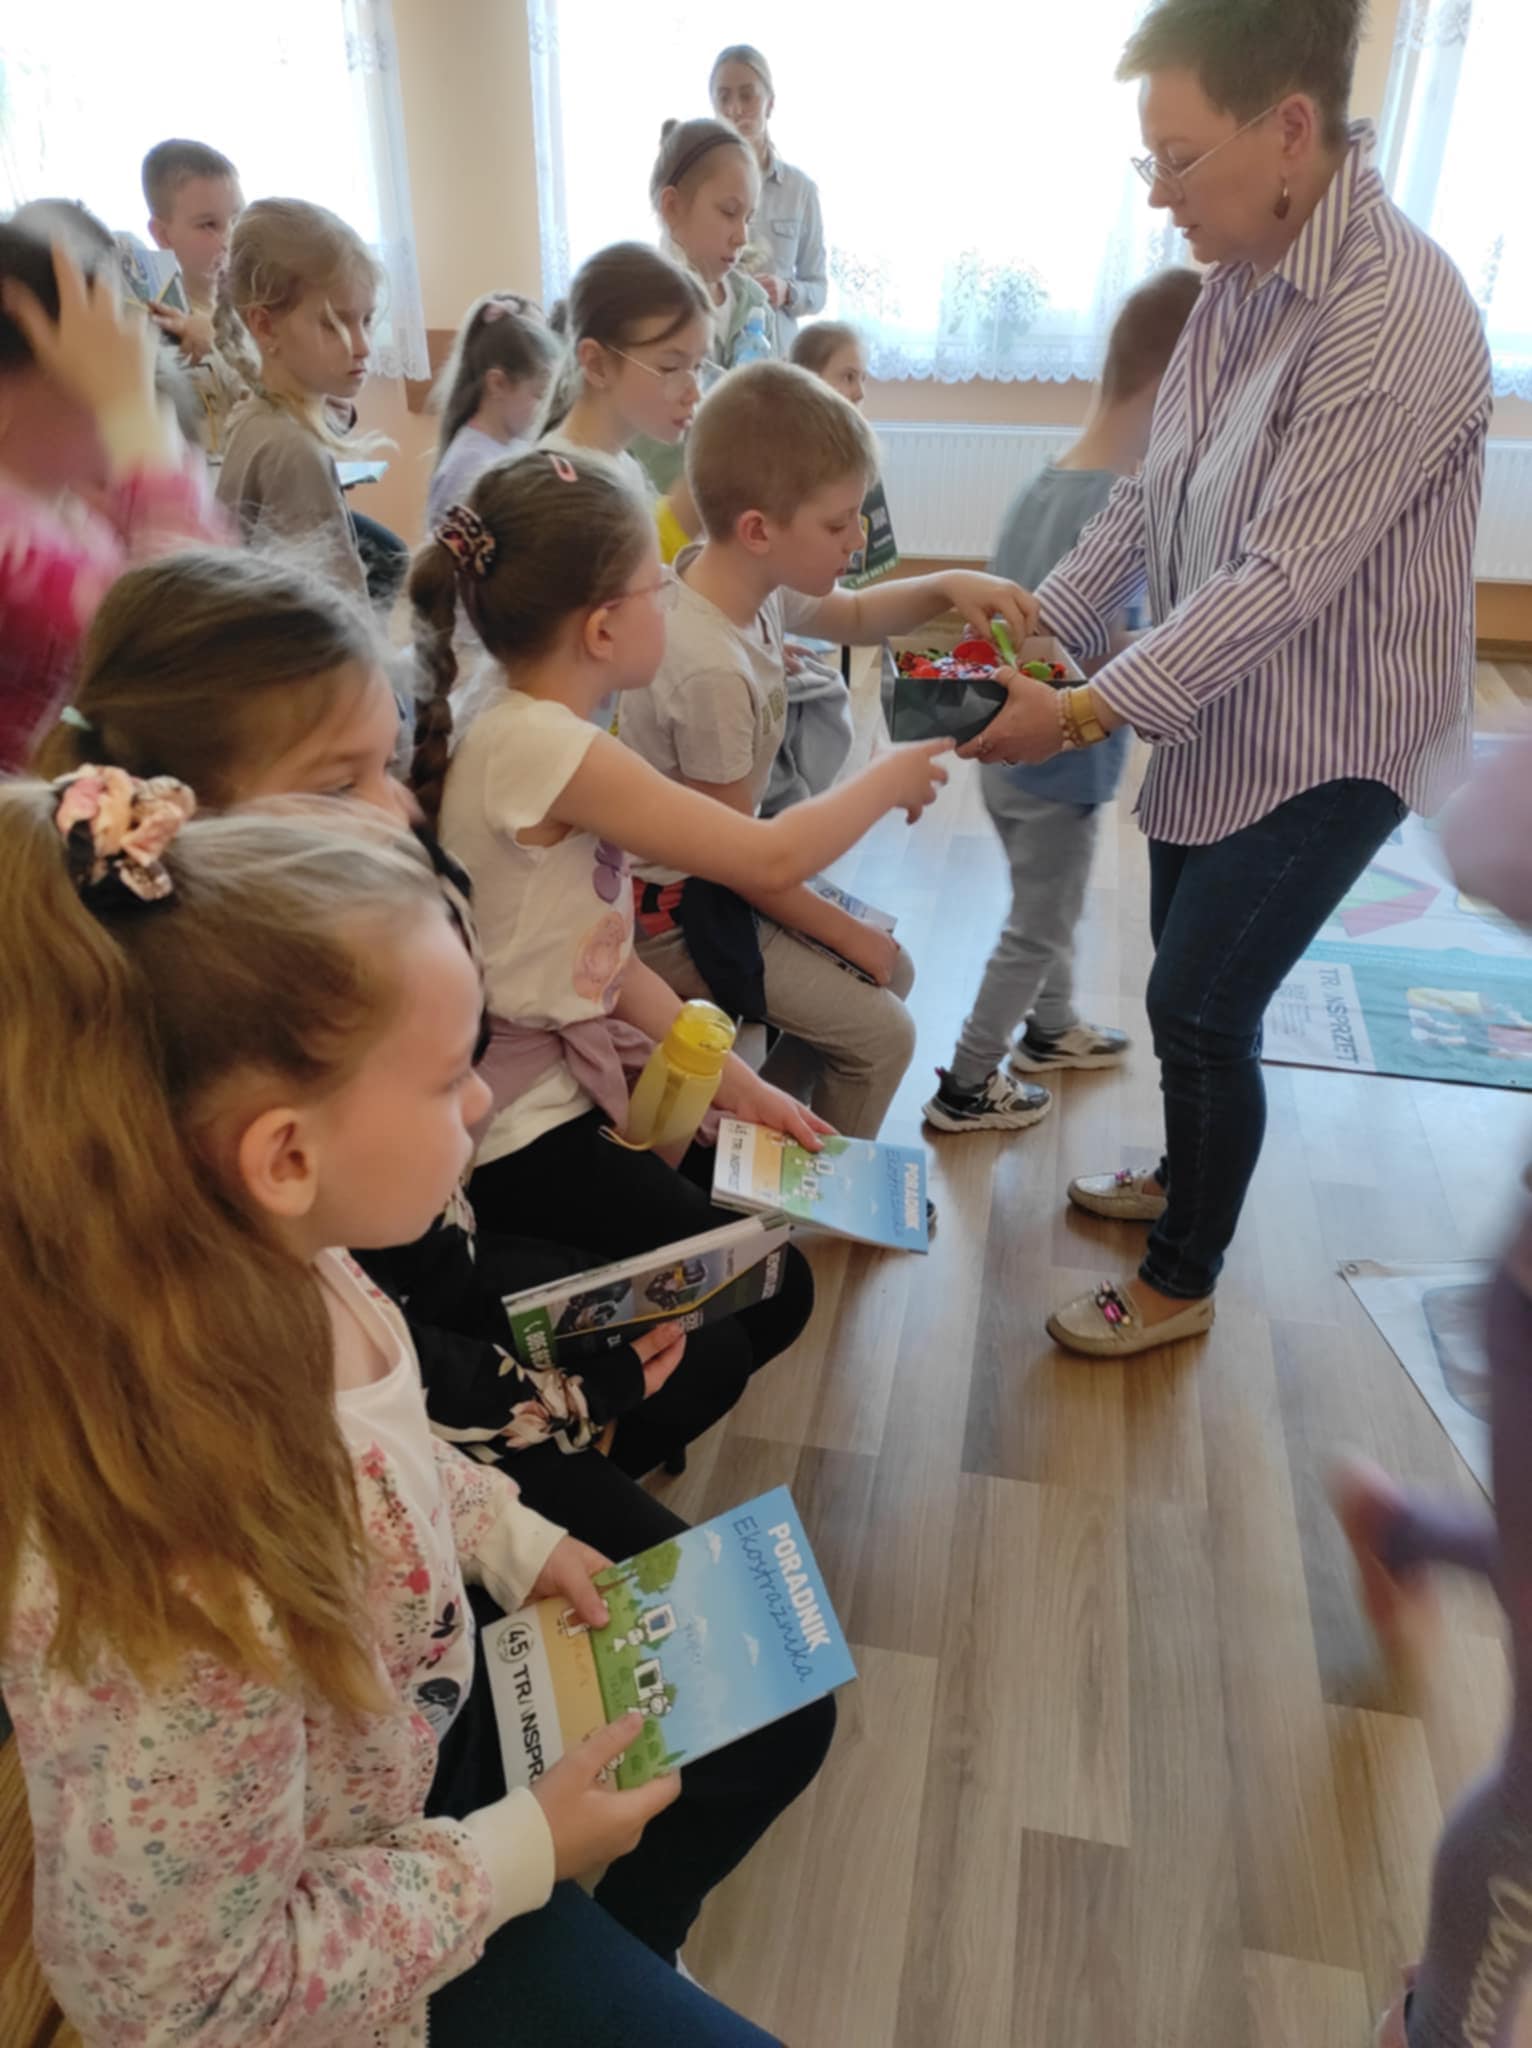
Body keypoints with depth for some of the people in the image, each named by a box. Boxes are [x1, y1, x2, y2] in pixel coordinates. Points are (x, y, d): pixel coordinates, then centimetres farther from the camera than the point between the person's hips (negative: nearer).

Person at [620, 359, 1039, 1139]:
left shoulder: (753, 581, -7)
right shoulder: (712, 671, -33)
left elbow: (855, 617, 15)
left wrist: (948, 586, -4)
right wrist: (846, 933, -9)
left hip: (716, 871, 9)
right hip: (675, 911, -9)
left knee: (893, 973, 17)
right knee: (880, 1032, -5)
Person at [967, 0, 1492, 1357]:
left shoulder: (1399, 316, -25)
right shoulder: (1241, 278, 1)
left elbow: (1285, 580, -29)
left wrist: (1087, 714, -29)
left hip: (1325, 741, -8)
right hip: (1218, 713, 8)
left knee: (1203, 1010, -1)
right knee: (1189, 987, 19)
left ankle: (1183, 1282, 22)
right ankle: (1182, 1178, 44)